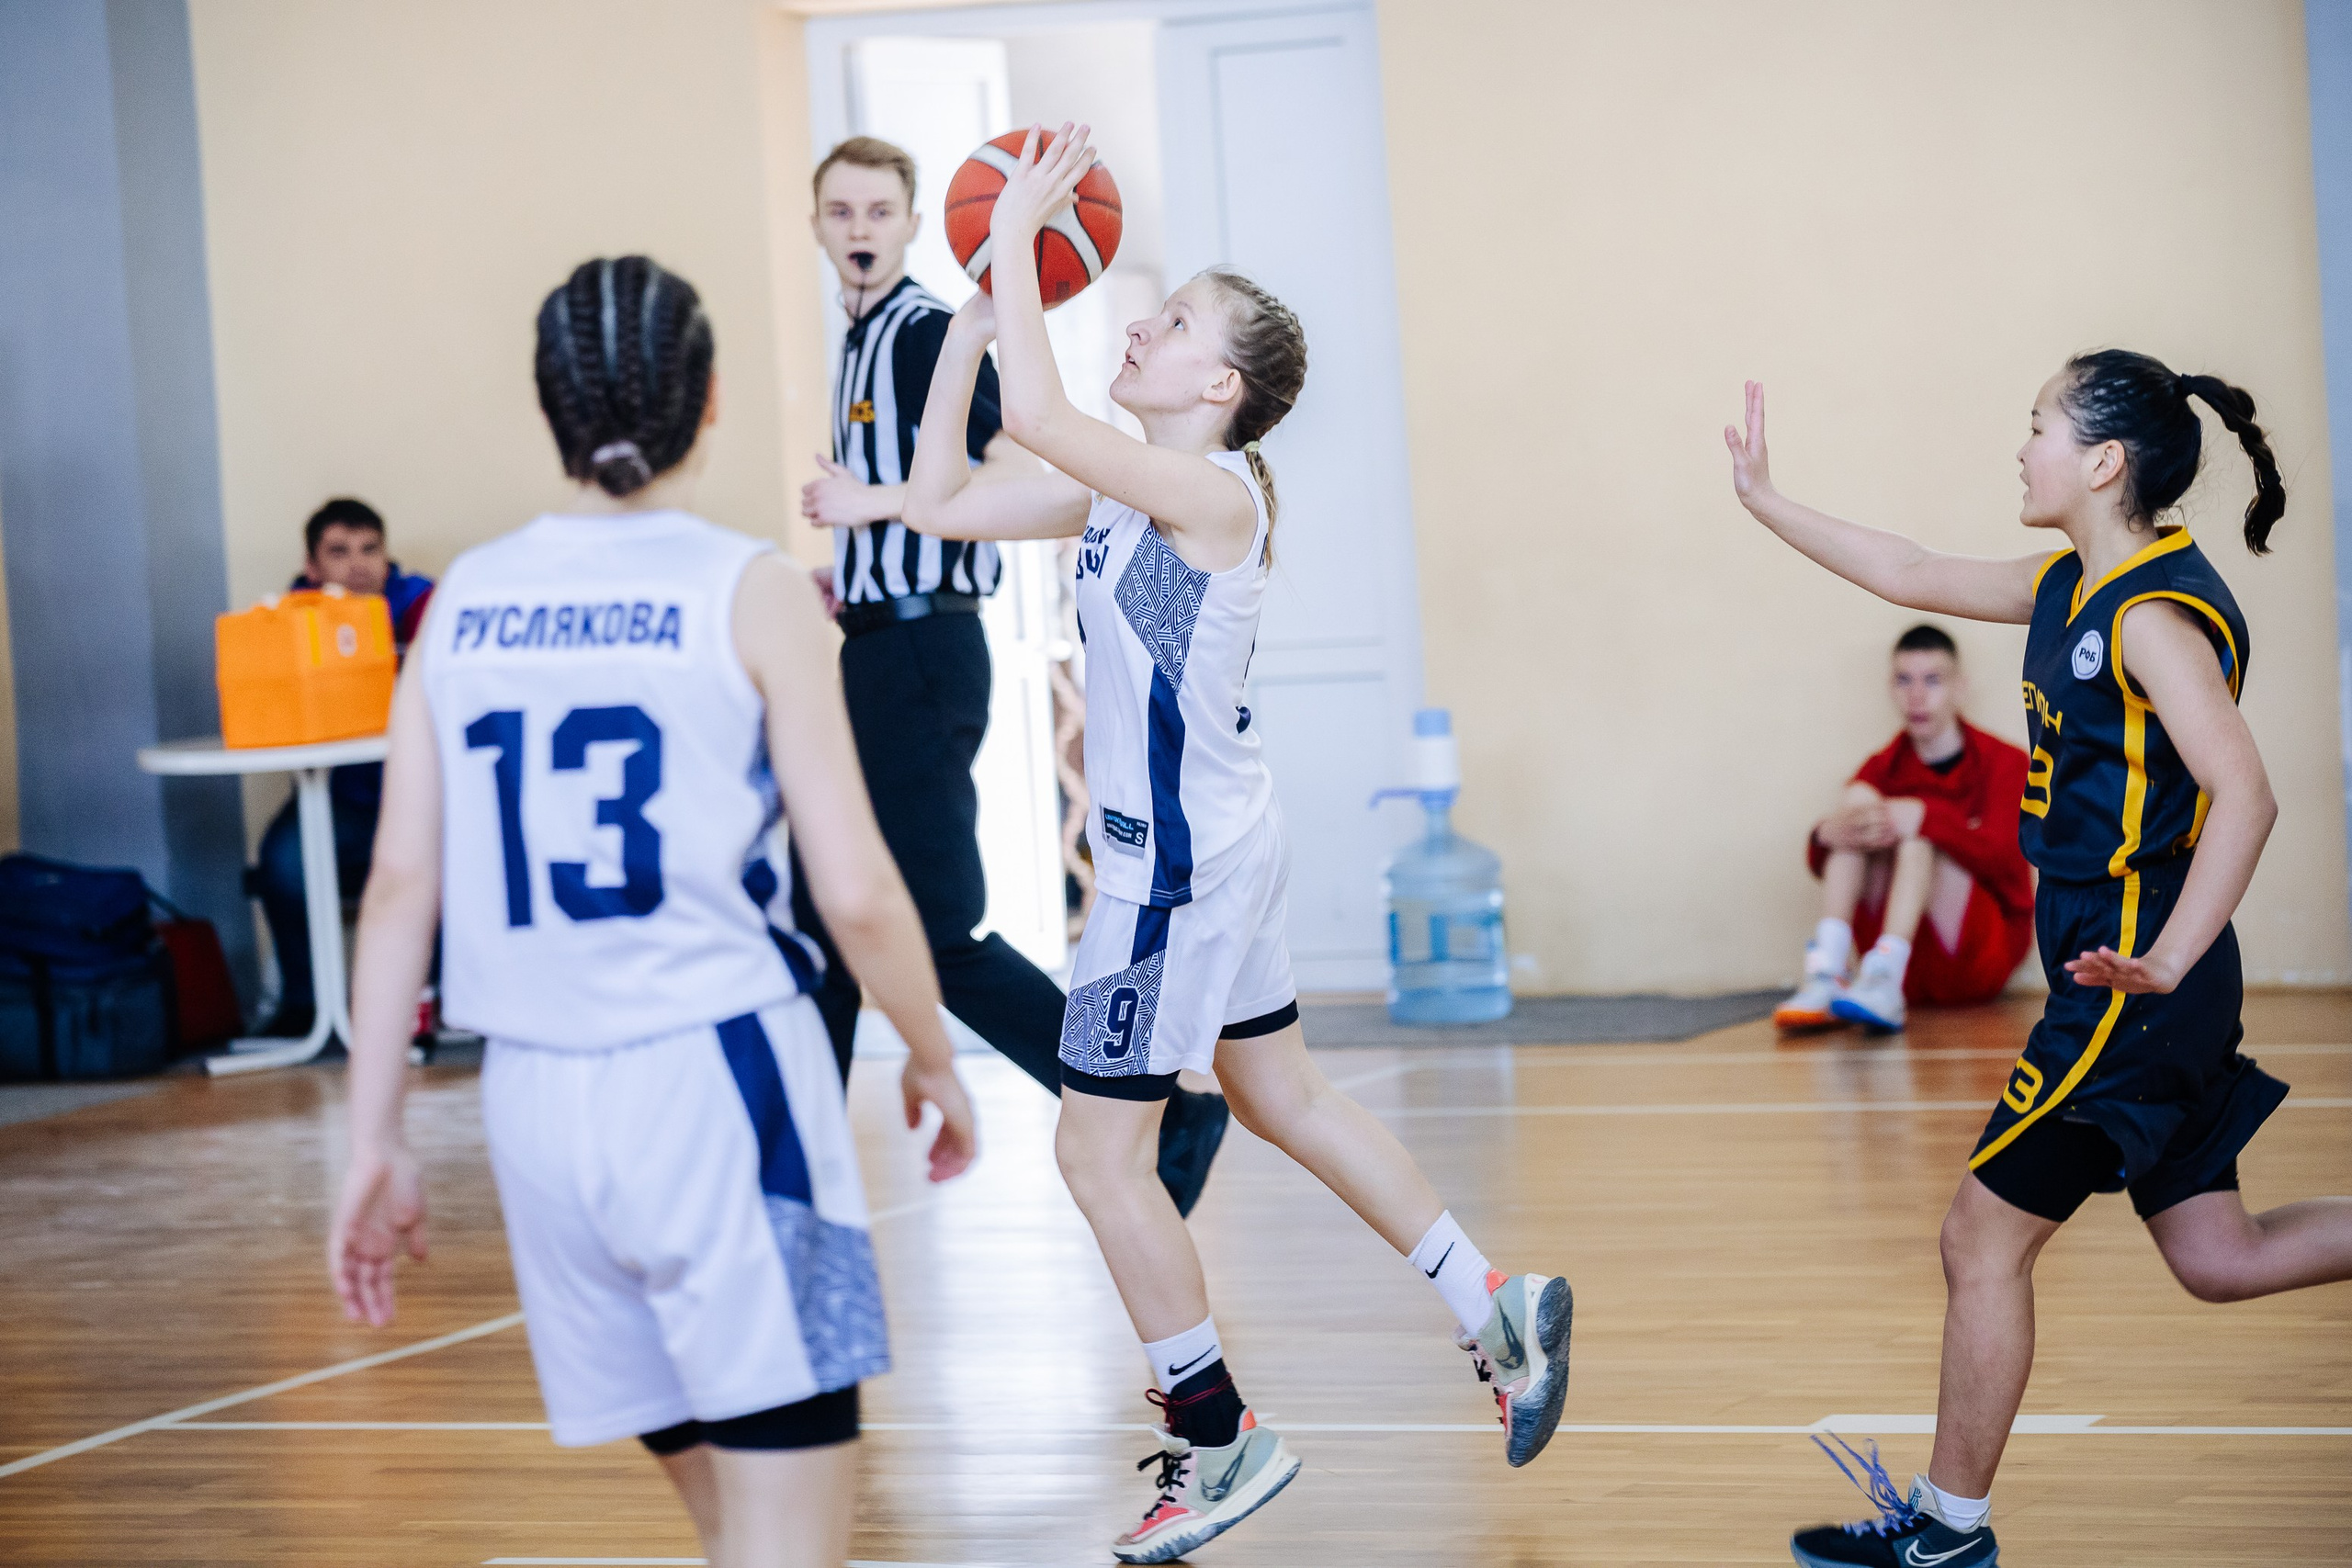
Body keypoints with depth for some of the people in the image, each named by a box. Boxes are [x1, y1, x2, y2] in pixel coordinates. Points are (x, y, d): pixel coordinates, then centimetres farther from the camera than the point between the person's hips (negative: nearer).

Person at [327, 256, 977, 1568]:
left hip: (536, 1100, 5)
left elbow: (400, 888, 5)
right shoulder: (748, 591, -4)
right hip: (717, 1075, -5)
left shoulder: (464, 602, 7)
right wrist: (935, 1058, 9)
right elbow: (854, 892, -8)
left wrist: (377, 1141, 11)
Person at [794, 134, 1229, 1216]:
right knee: (824, 918, 14)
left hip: (918, 657, -10)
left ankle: (1160, 1117, -10)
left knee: (946, 940, -13)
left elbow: (1020, 478, -23)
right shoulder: (862, 343, 18)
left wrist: (874, 503, -22)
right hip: (879, 652, 10)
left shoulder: (927, 333, -12)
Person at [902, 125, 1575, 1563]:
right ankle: (1499, 1312, 29)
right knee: (1286, 1100, 20)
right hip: (1209, 849, 10)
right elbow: (942, 501, 8)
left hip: (1182, 862, -10)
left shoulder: (1212, 491, -18)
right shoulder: (1123, 493, 7)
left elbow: (1037, 417, -31)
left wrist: (1019, 236, -22)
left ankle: (1220, 1442, 10)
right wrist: (975, 317, 3)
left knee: (1100, 1151, -1)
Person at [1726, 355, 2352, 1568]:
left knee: (1984, 1239, 1)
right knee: (2216, 1256, 13)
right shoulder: (2071, 589, 10)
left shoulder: (2156, 613, -17)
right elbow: (1915, 576, 23)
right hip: (2119, 980, 9)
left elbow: (2244, 794, -26)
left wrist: (2166, 960, -34)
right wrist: (1768, 505, 26)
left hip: (2129, 993, -9)